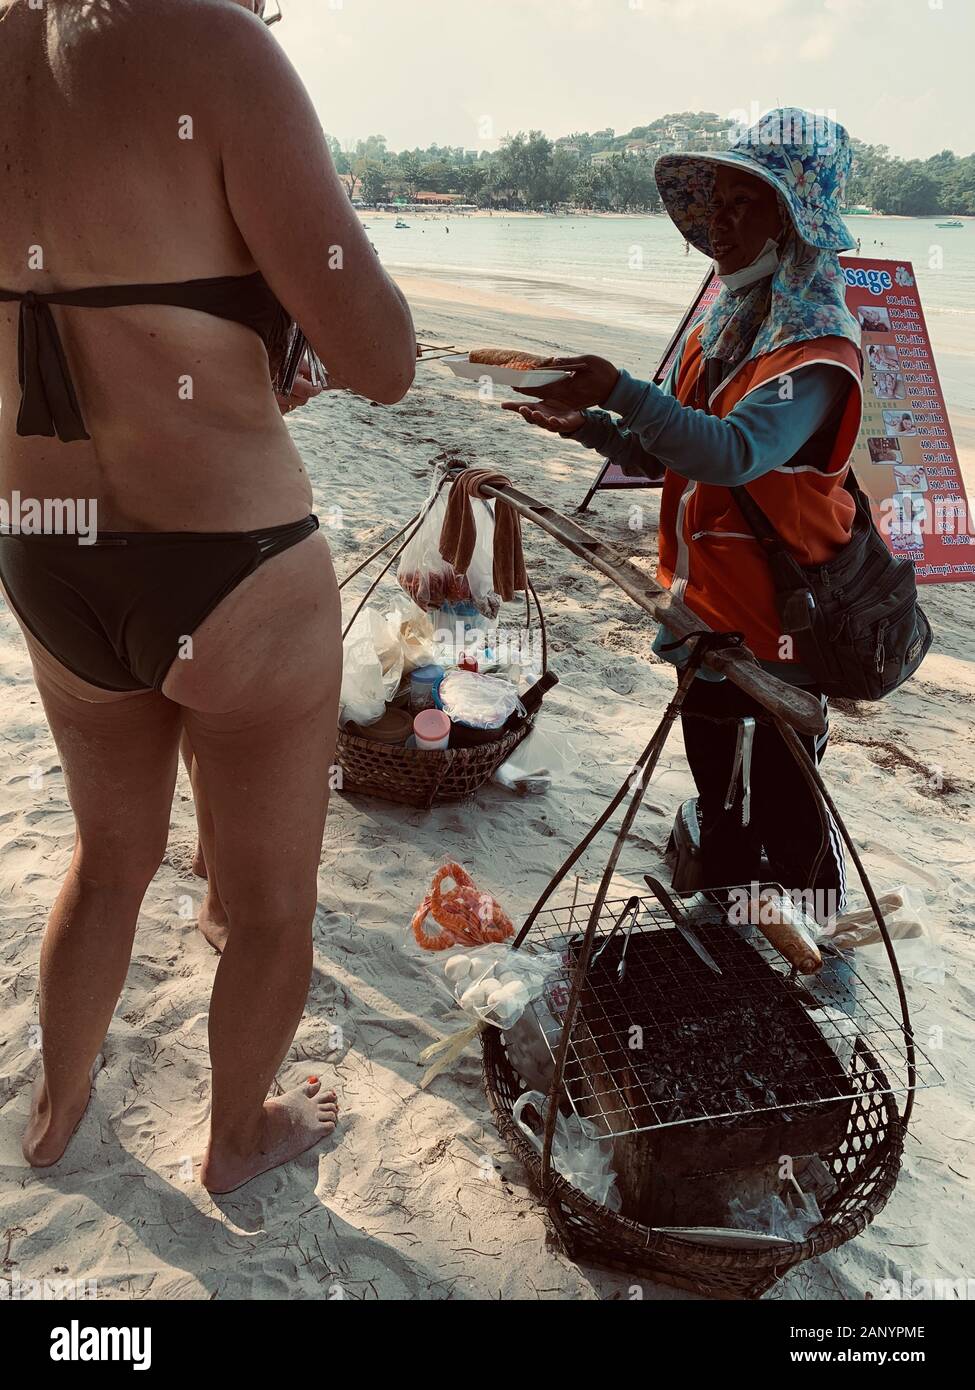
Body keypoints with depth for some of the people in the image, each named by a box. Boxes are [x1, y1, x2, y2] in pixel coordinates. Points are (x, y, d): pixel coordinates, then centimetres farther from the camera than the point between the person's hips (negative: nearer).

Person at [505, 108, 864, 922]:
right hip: (705, 610, 8)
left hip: (778, 624, -8)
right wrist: (590, 426, -3)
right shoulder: (718, 330, 8)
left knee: (786, 818, 4)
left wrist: (621, 391, -41)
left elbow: (734, 453, -35)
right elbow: (667, 458, 13)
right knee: (718, 801, 22)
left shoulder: (819, 351, -18)